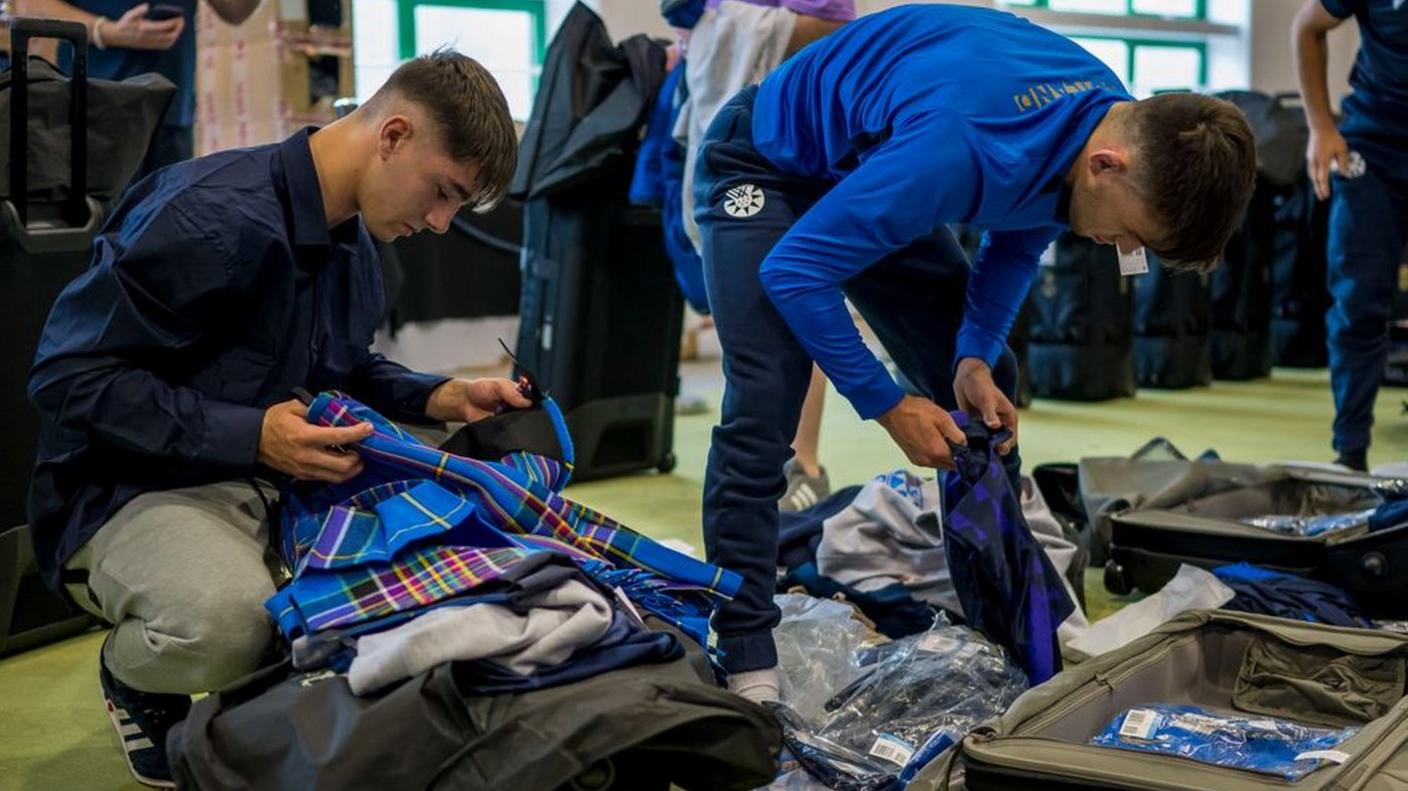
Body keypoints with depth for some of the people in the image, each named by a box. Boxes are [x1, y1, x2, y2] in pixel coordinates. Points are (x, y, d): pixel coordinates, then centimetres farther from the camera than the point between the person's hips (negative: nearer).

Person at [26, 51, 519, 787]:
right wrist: (251, 436, -31)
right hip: (138, 490, -8)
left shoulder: (352, 235, 5)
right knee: (224, 622, -38)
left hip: (284, 477, 8)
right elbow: (69, 376, -24)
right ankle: (134, 675, -1)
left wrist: (441, 398, -1)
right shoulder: (214, 218, -25)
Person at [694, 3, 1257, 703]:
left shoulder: (1119, 121, -17)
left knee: (987, 388, 4)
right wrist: (887, 405, -27)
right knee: (764, 412, -21)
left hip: (862, 173, 8)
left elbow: (1017, 240, 2)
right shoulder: (963, 147, -42)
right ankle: (746, 666, -15)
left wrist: (976, 356, -13)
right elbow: (792, 270, -34)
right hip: (764, 168, -7)